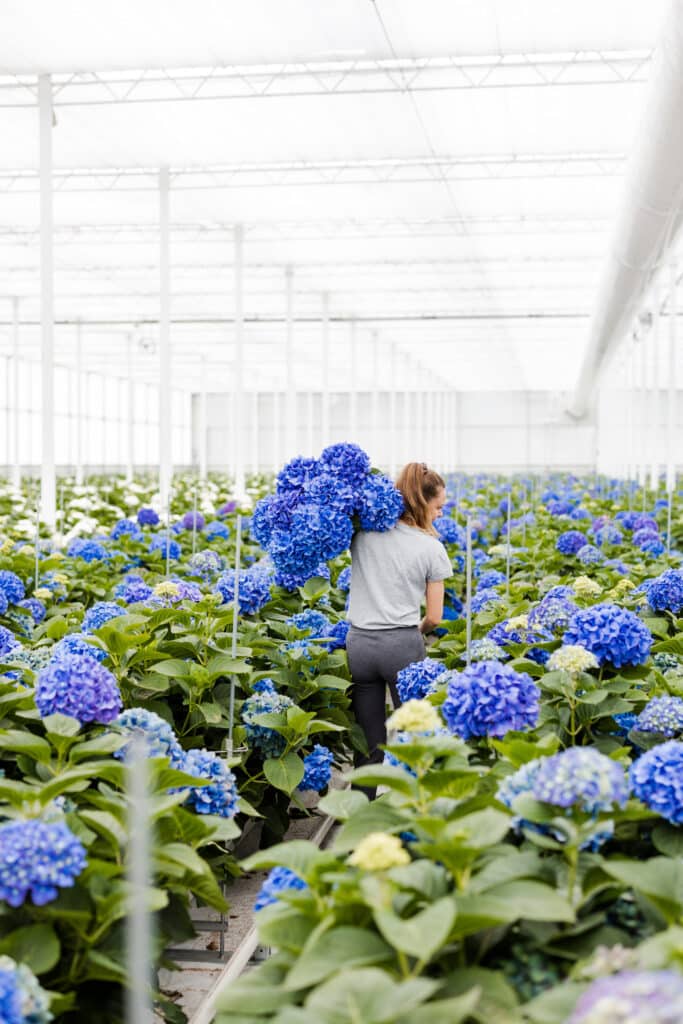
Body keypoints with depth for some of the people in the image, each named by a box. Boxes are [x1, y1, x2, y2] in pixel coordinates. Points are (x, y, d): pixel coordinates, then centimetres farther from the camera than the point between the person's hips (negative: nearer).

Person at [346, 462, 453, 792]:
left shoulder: (363, 533, 2)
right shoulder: (431, 548, -2)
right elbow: (434, 617, 1)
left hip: (359, 642, 3)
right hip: (402, 645, -3)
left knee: (369, 743, 10)